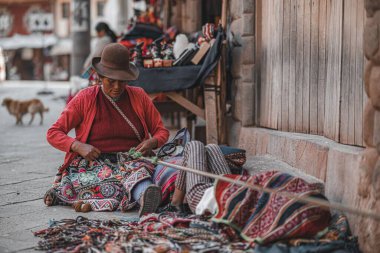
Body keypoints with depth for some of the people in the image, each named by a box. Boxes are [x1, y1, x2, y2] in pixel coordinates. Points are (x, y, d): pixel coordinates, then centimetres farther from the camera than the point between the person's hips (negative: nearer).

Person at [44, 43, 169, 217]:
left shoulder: (139, 96, 10)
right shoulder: (85, 98, 4)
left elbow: (162, 131, 16)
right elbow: (53, 133, 3)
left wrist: (152, 142, -10)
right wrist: (79, 146, -17)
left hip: (131, 160, 1)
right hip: (93, 162, -1)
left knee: (140, 169, -38)